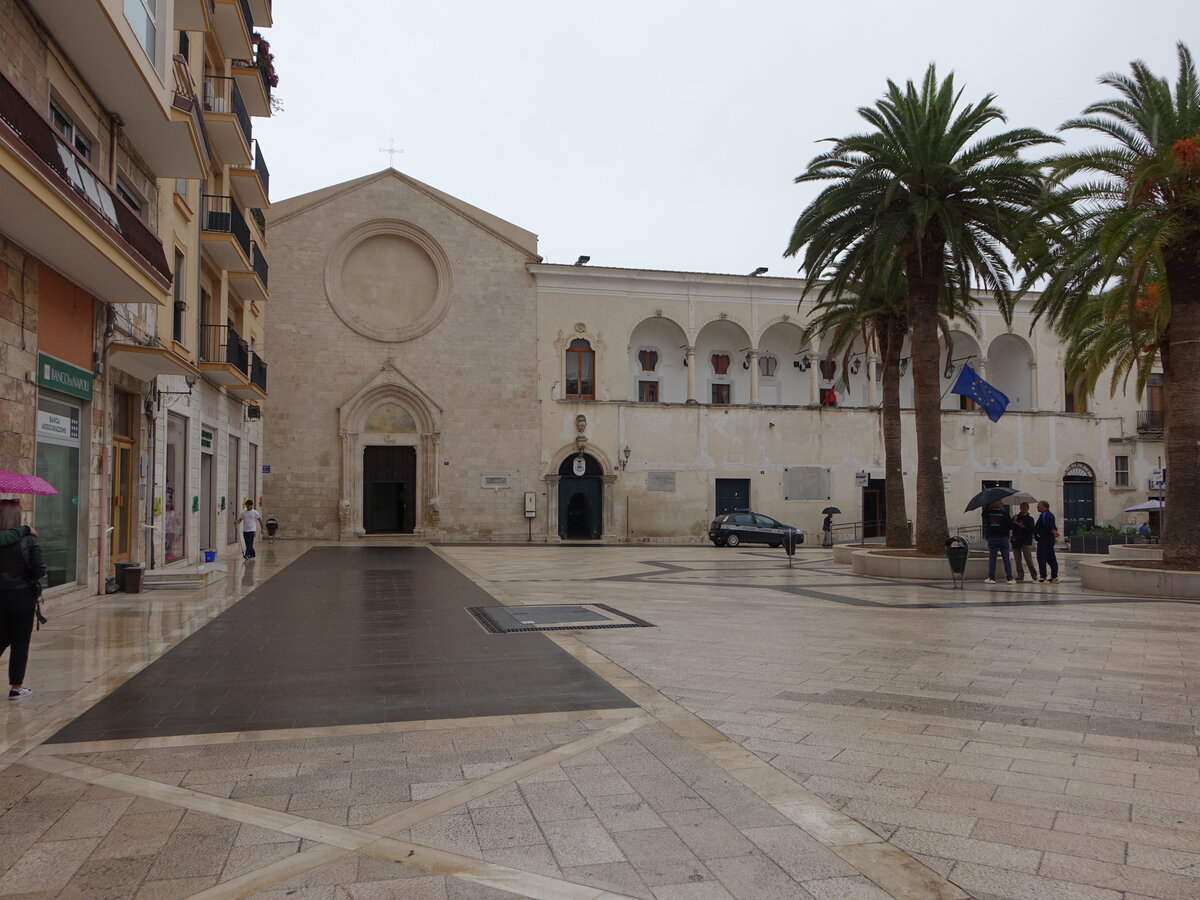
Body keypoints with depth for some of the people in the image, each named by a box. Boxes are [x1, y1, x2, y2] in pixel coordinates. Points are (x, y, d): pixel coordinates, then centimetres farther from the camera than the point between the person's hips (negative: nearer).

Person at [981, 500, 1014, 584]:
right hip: (1003, 538, -2)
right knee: (1006, 558, 3)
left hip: (992, 539, 2)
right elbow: (1011, 526, -9)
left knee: (992, 558, 6)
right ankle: (1009, 578, 2)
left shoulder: (988, 513, -3)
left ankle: (991, 578, 5)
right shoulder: (1004, 514, -10)